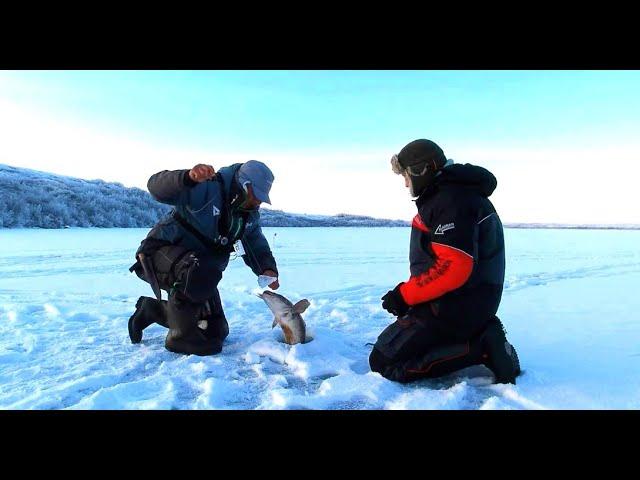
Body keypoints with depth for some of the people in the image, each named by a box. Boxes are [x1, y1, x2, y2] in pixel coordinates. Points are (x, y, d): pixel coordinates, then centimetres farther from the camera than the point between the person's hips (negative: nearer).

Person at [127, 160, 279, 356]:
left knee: (216, 332, 9)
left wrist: (267, 269, -16)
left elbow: (257, 246, 5)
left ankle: (152, 309, 27)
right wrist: (188, 177, -55)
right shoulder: (207, 188, -23)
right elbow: (157, 185, -34)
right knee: (199, 271, -42)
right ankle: (181, 336, -18)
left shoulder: (250, 215, 1)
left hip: (200, 272, 8)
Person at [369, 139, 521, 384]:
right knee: (393, 342, 23)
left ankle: (481, 348, -11)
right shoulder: (458, 194, 17)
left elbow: (454, 268, -27)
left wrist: (405, 295, -18)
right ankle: (481, 336, 8)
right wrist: (410, 291, 13)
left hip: (453, 309, -11)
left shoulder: (451, 201, -18)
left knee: (383, 362, -8)